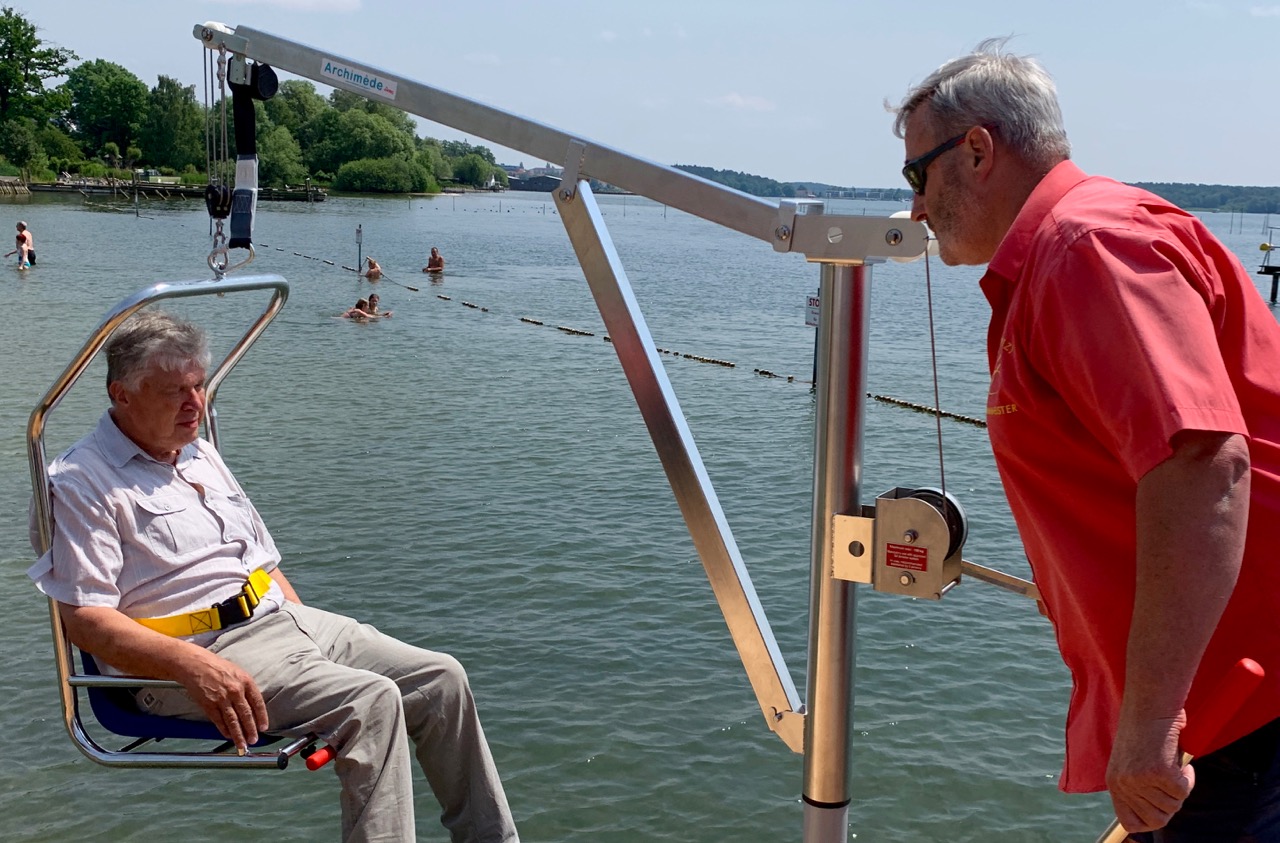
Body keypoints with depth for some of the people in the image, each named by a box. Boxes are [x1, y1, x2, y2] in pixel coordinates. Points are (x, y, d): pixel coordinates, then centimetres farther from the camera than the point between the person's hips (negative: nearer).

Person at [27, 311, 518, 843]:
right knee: (373, 701, -29)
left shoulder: (201, 455, 21)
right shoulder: (82, 482, -5)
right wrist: (194, 665, -29)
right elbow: (84, 618, -16)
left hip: (285, 619, 8)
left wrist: (317, 636, 13)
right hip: (196, 652, -8)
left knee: (439, 678, -3)